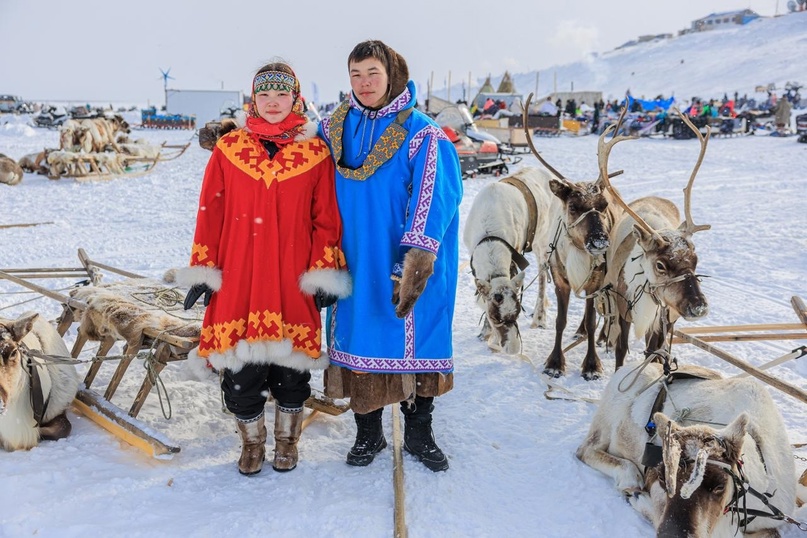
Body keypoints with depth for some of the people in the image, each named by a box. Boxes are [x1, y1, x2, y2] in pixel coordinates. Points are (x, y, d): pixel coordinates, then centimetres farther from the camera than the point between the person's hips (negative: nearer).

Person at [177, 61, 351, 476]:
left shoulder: (316, 153, 2)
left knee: (290, 366, 9)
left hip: (293, 281, -1)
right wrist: (203, 271, 3)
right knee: (240, 368, 5)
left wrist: (324, 275, -3)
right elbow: (209, 214, 6)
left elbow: (327, 220, 2)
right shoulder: (228, 149, 5)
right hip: (237, 279, 1)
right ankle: (252, 442, 29)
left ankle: (287, 440, 32)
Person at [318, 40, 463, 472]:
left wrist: (415, 263, -28)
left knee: (414, 344, 7)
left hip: (402, 265, -3)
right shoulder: (334, 128, 6)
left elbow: (433, 201, -18)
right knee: (360, 340, 9)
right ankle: (368, 433, 27)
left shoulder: (423, 135, -9)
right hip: (353, 262, 3)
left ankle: (418, 433, 27)